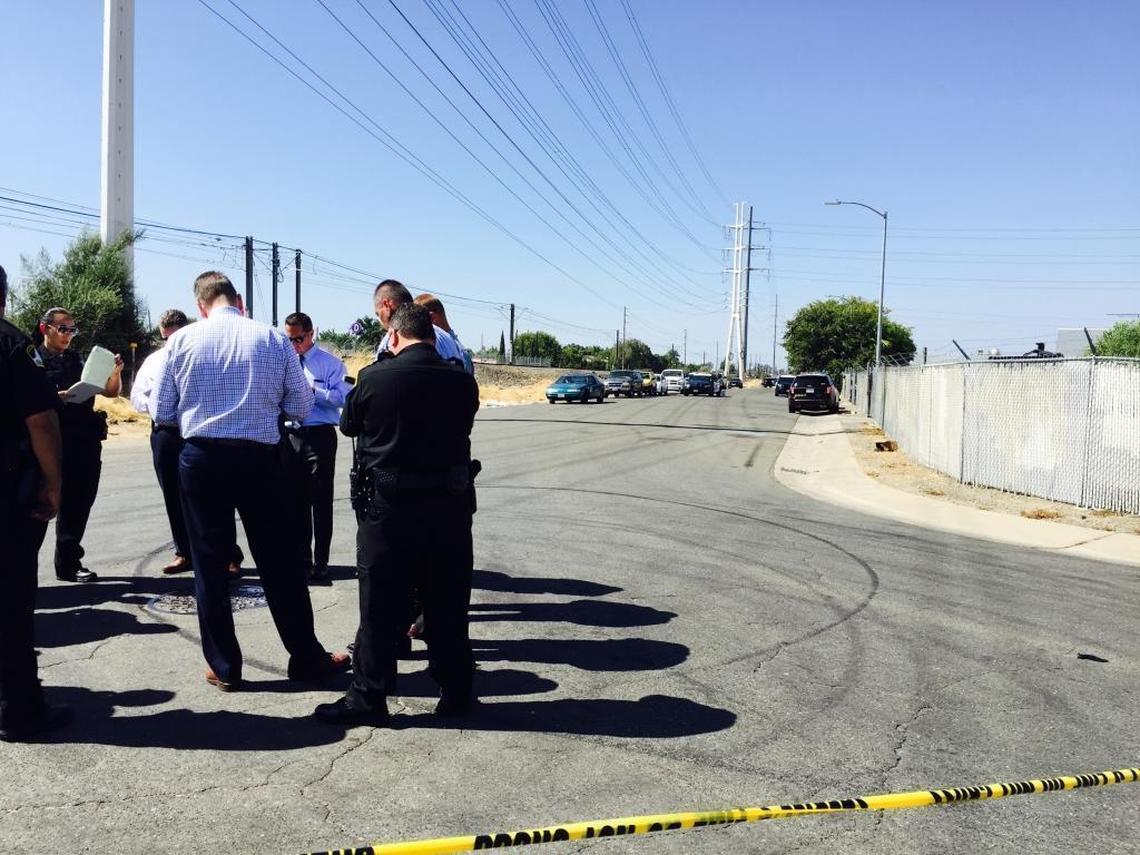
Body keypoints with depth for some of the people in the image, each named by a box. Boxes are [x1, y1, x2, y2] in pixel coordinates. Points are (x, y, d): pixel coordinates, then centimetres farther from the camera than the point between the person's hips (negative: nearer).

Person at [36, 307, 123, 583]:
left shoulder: (78, 361, 18)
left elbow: (111, 391, 17)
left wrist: (116, 371, -1)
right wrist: (56, 397, -23)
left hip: (86, 440, 5)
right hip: (55, 442, -5)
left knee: (79, 503, 8)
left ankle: (69, 564, 16)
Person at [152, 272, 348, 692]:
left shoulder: (183, 339, 0)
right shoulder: (274, 338, 0)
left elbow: (162, 412, 3)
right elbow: (302, 408, 3)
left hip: (201, 459, 0)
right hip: (259, 458, 0)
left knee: (209, 564, 11)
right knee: (279, 561, 10)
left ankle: (223, 668, 19)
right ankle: (306, 657, 19)